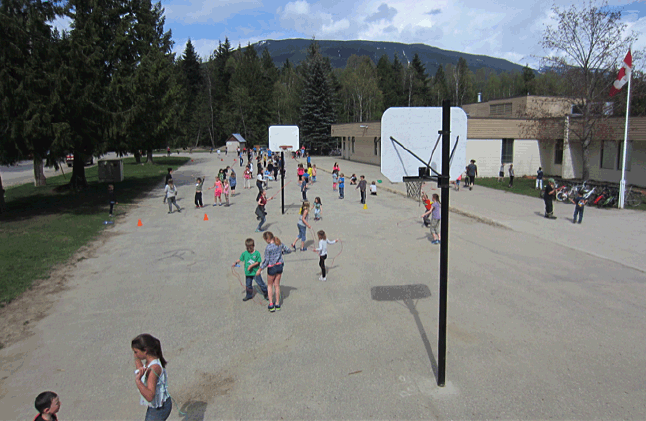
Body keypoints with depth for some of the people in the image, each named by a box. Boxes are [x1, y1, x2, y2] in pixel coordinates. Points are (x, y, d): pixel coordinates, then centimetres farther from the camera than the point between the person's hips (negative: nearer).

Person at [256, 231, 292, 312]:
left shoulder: (268, 247, -19)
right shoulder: (280, 244, -2)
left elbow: (266, 261, -16)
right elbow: (288, 250, 10)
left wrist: (260, 269, -6)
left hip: (272, 267, -5)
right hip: (280, 266, 5)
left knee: (269, 285, 15)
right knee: (277, 285, 17)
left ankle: (271, 304, 12)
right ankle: (277, 304, 24)